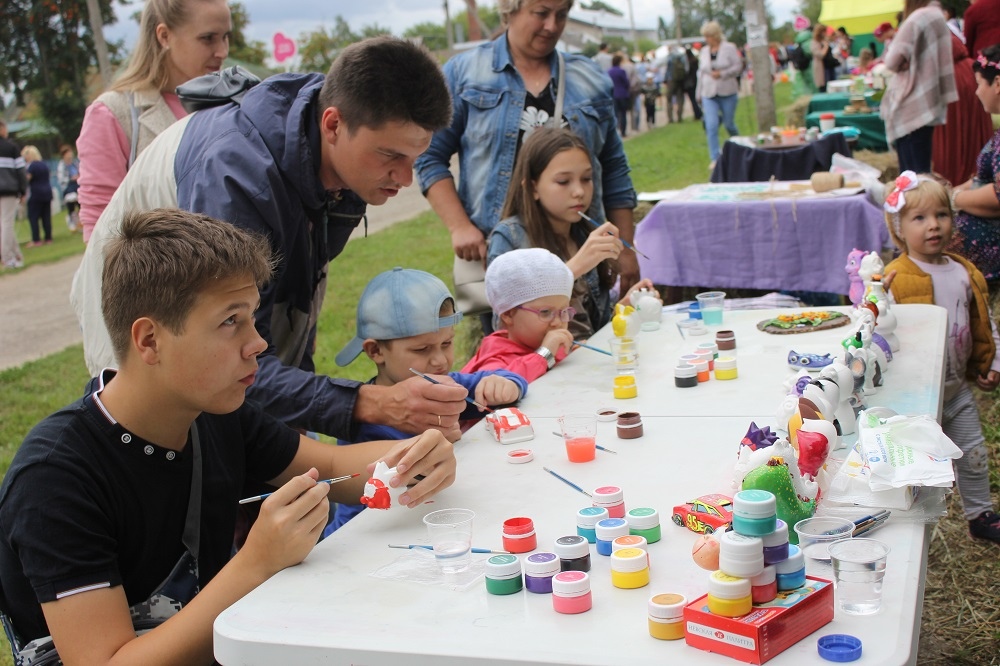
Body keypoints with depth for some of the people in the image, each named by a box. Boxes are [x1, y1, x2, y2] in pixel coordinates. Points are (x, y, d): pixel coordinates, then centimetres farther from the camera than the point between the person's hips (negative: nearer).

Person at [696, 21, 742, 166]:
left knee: (729, 124, 6)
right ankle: (714, 158, -6)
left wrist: (722, 74, -19)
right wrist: (699, 94, 15)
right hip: (709, 94, 2)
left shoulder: (729, 48, -3)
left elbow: (738, 67, -5)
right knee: (711, 126, -10)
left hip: (727, 93, -2)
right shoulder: (704, 51, 8)